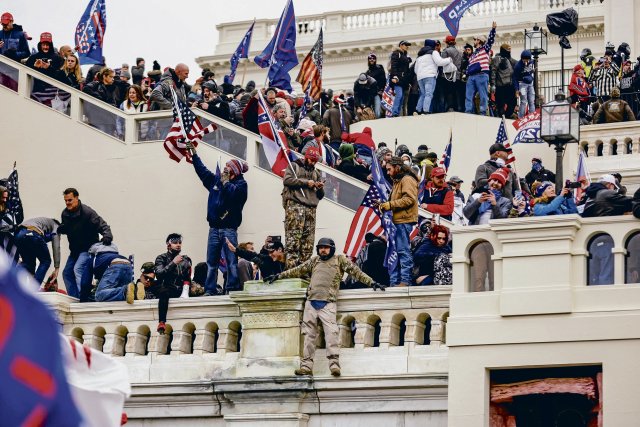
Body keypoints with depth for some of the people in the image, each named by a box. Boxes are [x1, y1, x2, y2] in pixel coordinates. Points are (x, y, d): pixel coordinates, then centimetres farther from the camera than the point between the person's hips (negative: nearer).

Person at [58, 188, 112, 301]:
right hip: (75, 249, 8)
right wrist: (59, 229, -8)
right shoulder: (65, 213, 1)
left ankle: (83, 298, -28)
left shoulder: (87, 212, -21)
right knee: (67, 273, 8)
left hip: (88, 248, -8)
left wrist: (107, 236, -43)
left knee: (78, 269, -26)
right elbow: (65, 229, 17)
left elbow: (103, 226, -22)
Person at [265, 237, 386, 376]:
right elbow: (297, 271, 25)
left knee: (331, 332, -17)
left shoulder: (340, 260, 9)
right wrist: (278, 276, 25)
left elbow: (355, 272, 6)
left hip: (327, 303, -4)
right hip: (311, 302, 4)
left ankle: (334, 364, -23)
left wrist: (371, 282, -2)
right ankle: (306, 365, 4)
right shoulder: (314, 261, 19)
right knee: (309, 334, 3)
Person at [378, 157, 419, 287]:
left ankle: (405, 280, -11)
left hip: (404, 221, -11)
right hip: (397, 221, 11)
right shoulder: (398, 181, 26)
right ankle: (394, 282, 11)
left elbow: (409, 199, -20)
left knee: (403, 250, -11)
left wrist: (390, 205, -18)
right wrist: (385, 205, 11)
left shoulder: (407, 180, -7)